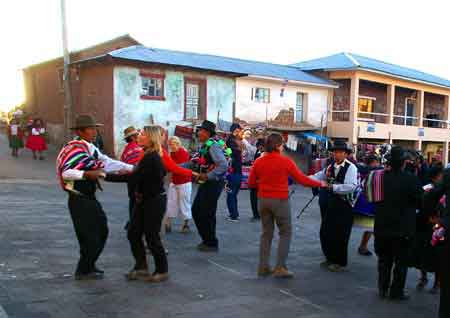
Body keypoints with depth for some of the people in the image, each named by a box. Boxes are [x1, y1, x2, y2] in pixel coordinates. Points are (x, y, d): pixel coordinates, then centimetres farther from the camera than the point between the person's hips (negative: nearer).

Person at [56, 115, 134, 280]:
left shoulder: (91, 148, 8)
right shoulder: (75, 148, -19)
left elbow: (108, 162, 12)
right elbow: (65, 173, -28)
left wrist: (132, 168, 8)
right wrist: (87, 174, -39)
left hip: (89, 198, 9)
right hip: (79, 200, -9)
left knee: (101, 231, 17)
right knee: (89, 236, -1)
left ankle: (89, 266, 32)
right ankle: (83, 271, 17)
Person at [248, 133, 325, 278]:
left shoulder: (258, 162, 0)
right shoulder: (286, 161, -11)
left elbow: (251, 183, 5)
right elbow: (302, 179, -7)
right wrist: (320, 183, 6)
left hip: (263, 200, 5)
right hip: (280, 200, -4)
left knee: (266, 233, 15)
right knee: (286, 233, 8)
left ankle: (263, 267, 17)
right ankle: (280, 267, 1)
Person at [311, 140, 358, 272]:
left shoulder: (351, 167, -12)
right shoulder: (330, 167, 8)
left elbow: (352, 186, -24)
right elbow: (317, 177, 2)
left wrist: (334, 187, -29)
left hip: (343, 205, -7)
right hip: (329, 204, 7)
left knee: (339, 235, 4)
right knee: (325, 233, 14)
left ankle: (340, 263, 22)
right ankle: (330, 258, 33)